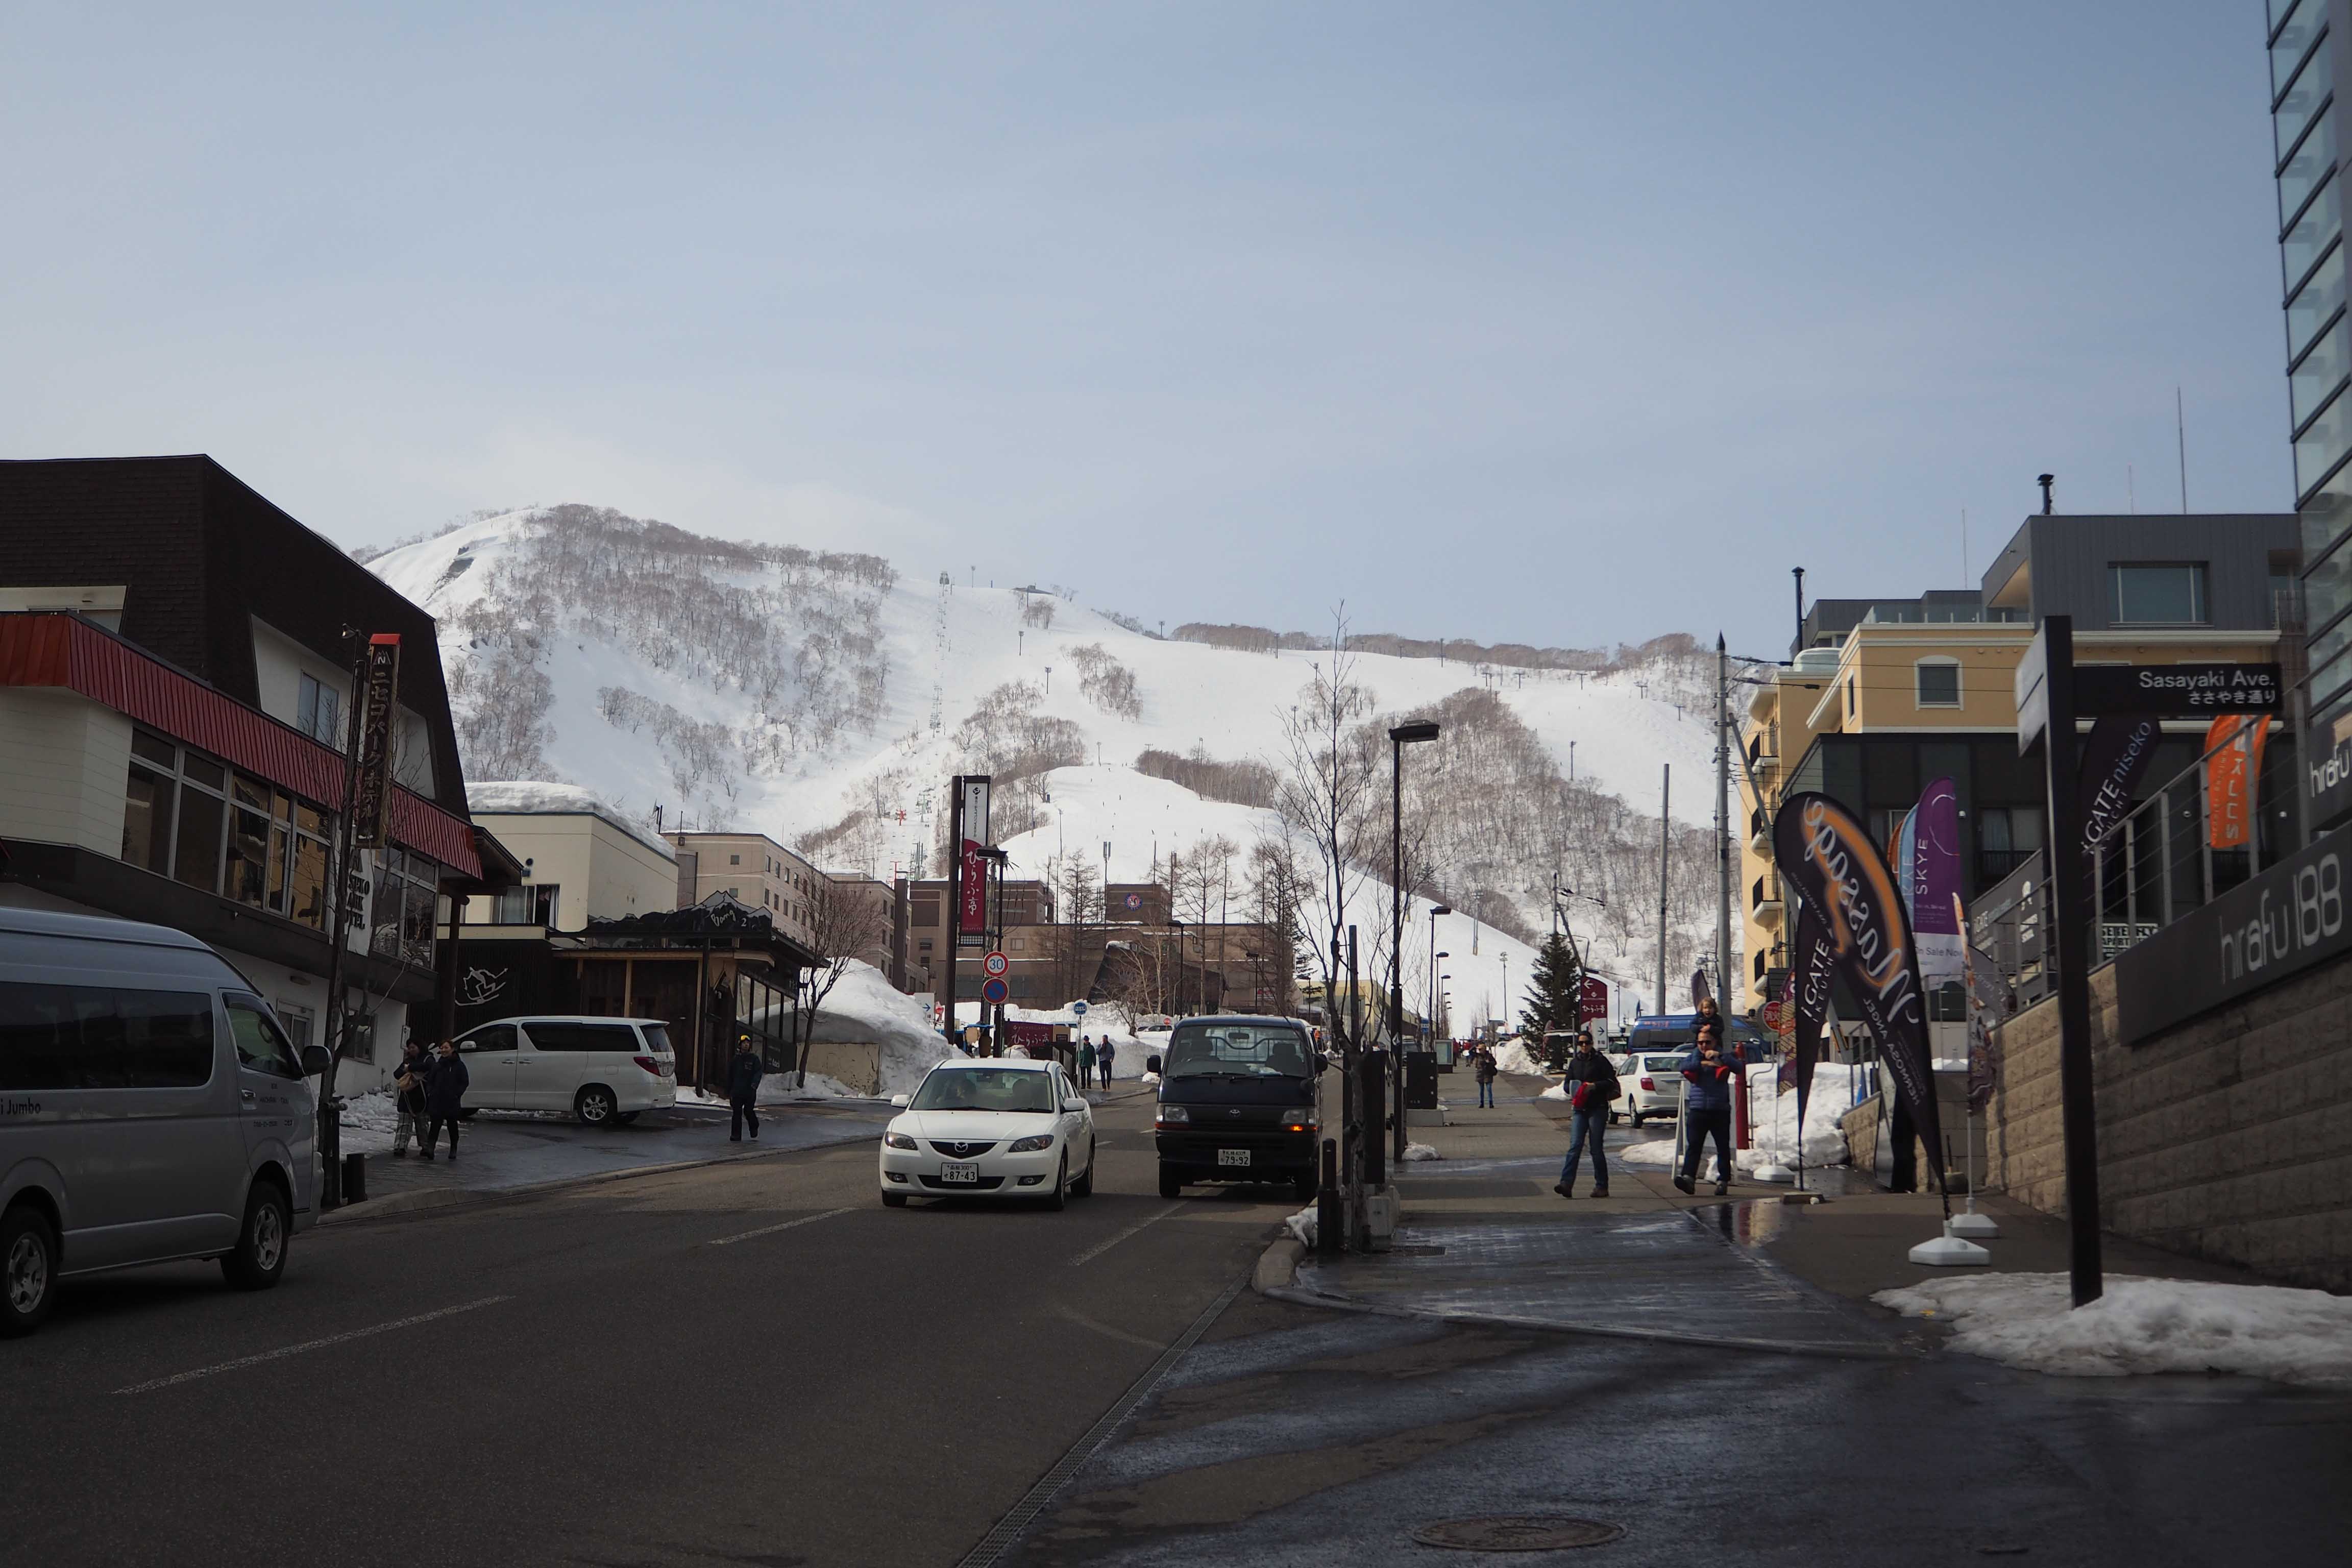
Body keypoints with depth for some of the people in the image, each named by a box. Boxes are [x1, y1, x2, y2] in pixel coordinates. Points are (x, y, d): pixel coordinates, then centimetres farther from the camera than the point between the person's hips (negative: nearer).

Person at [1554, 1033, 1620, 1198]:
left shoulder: (1600, 1061, -1)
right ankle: (1566, 1183, -17)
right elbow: (1567, 1084, 17)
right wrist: (1575, 1089, -4)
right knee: (1575, 1146, -7)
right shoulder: (1574, 1062, 13)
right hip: (1580, 1110, 4)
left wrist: (1595, 1086, -17)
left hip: (1598, 1109, -4)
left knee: (1596, 1149, -1)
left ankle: (1602, 1186, 9)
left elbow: (1612, 1082, -3)